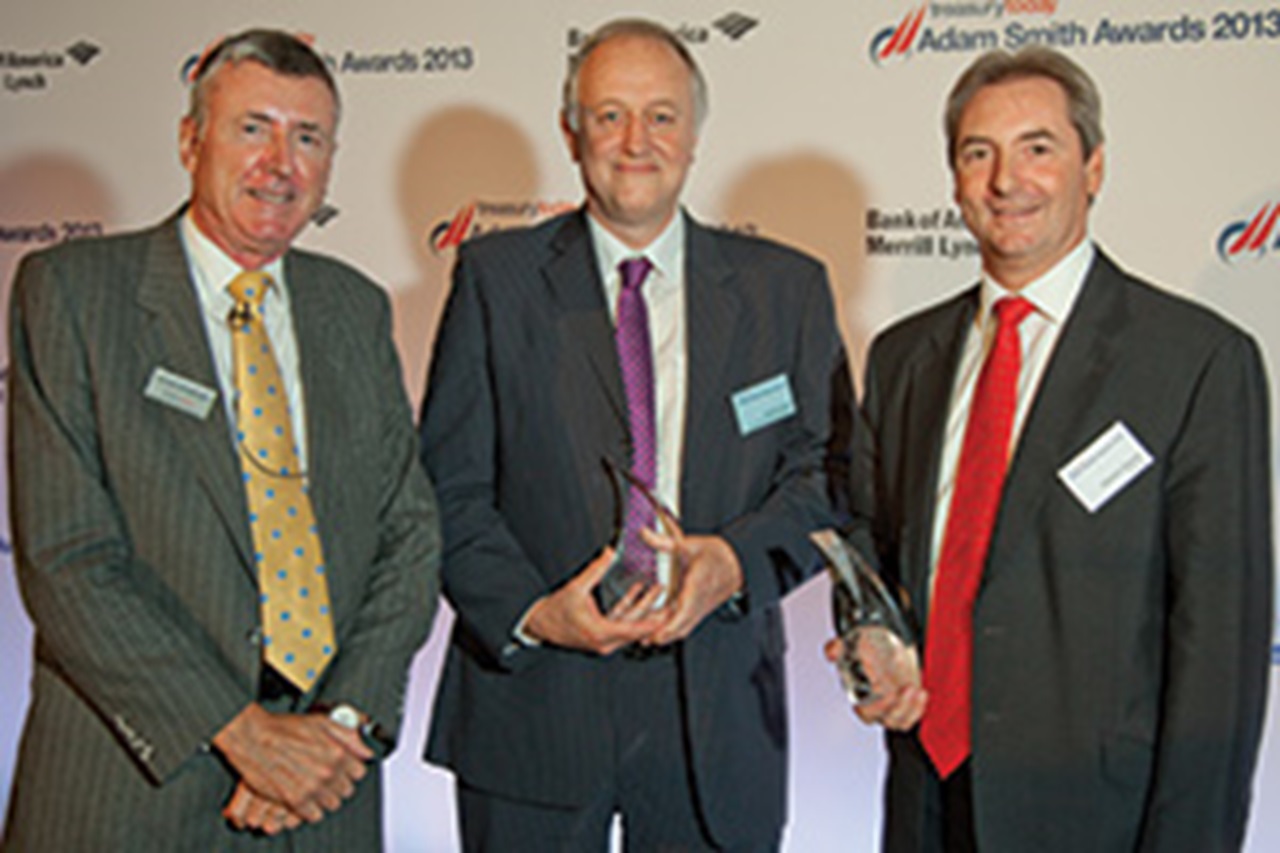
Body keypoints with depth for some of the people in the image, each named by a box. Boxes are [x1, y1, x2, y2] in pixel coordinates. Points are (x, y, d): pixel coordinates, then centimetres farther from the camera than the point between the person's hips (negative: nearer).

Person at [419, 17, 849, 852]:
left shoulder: (786, 287, 7)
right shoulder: (497, 275, 3)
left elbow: (829, 471, 3)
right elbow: (449, 486, 0)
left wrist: (737, 560, -15)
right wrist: (529, 612, -14)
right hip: (534, 697, -1)